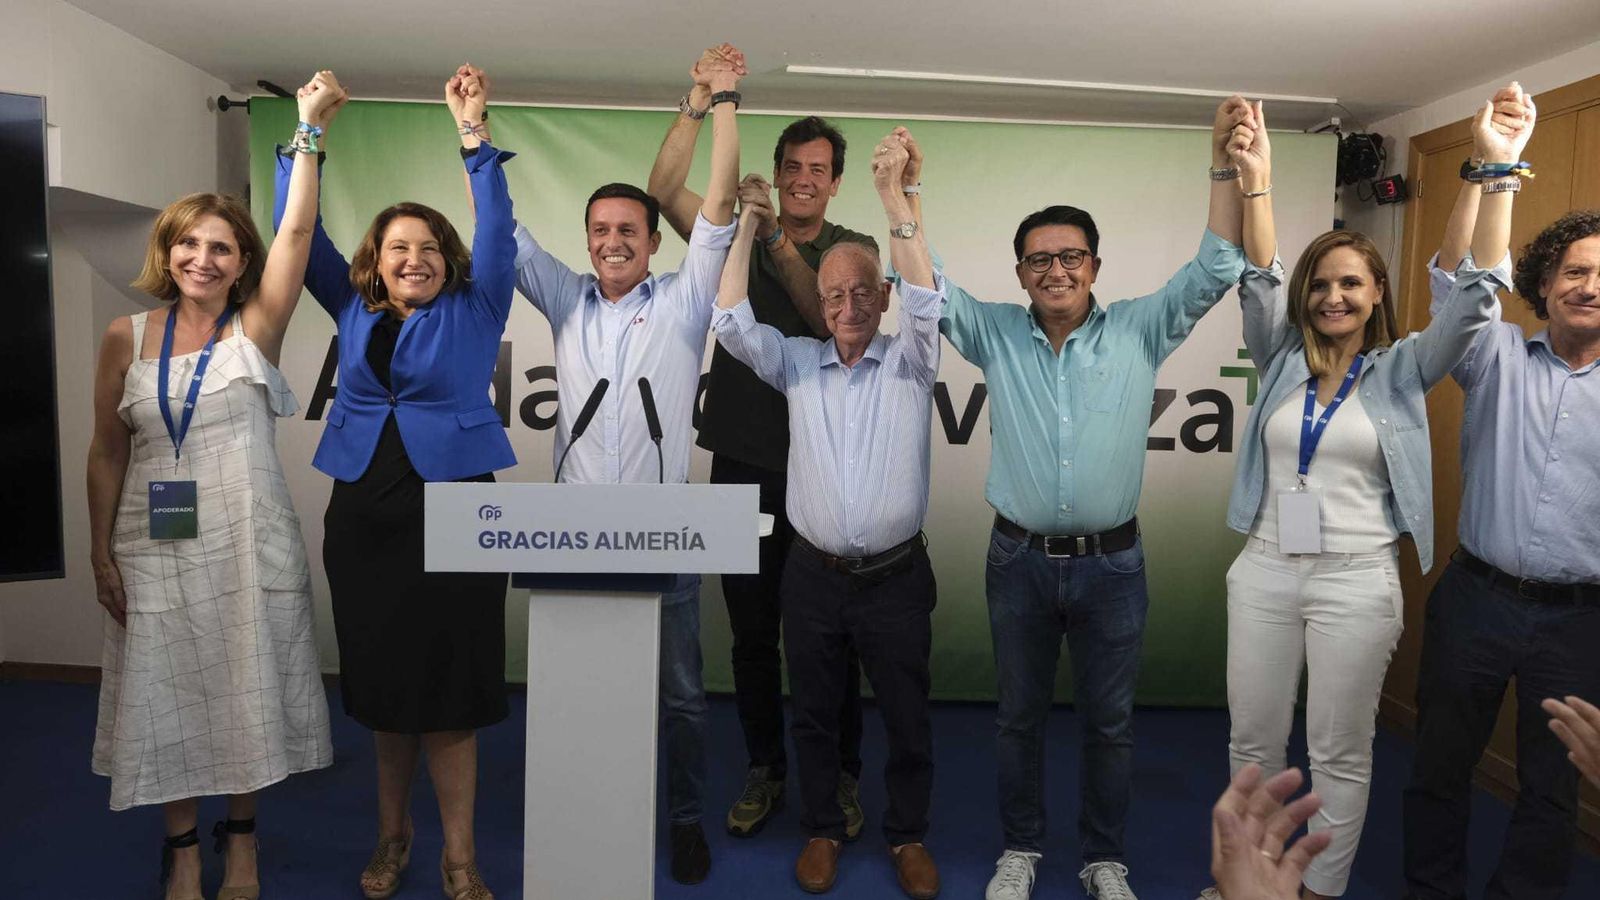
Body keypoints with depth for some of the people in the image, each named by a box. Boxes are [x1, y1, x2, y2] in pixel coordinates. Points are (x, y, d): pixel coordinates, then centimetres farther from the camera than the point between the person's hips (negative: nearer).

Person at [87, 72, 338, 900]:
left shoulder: (256, 327, -3)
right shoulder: (127, 337, 3)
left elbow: (298, 228, -14)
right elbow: (107, 452, 6)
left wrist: (308, 126, -17)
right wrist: (101, 553, 4)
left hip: (248, 543, -2)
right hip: (154, 547, 2)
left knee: (244, 690, 8)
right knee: (165, 694, 9)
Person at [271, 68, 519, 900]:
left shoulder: (474, 312, 4)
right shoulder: (354, 311, 13)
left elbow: (498, 230, -4)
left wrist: (472, 130, -7)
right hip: (363, 517, 4)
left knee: (447, 689, -1)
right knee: (381, 684, 12)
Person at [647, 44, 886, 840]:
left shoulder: (854, 249, 4)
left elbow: (828, 314, -16)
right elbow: (663, 189, -7)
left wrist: (776, 235, -25)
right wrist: (699, 100, -16)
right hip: (744, 463, 2)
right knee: (752, 632, 10)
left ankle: (839, 777, 22)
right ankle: (764, 771, 26)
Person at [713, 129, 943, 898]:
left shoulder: (908, 364, -1)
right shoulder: (797, 363, 5)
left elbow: (924, 297, -18)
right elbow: (730, 321, -6)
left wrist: (893, 195, -22)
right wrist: (747, 222, -6)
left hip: (895, 575, -1)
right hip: (814, 574, 2)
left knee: (906, 717, 11)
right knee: (814, 712, 14)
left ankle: (909, 836, 31)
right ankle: (822, 830, 34)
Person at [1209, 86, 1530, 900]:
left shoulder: (1403, 370, -1)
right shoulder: (1281, 362, 3)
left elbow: (1472, 295, -13)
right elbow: (1259, 281, -10)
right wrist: (1254, 182, -25)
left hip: (1357, 582, -2)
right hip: (1264, 571, 2)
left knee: (1340, 751, 10)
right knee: (1251, 740, 13)